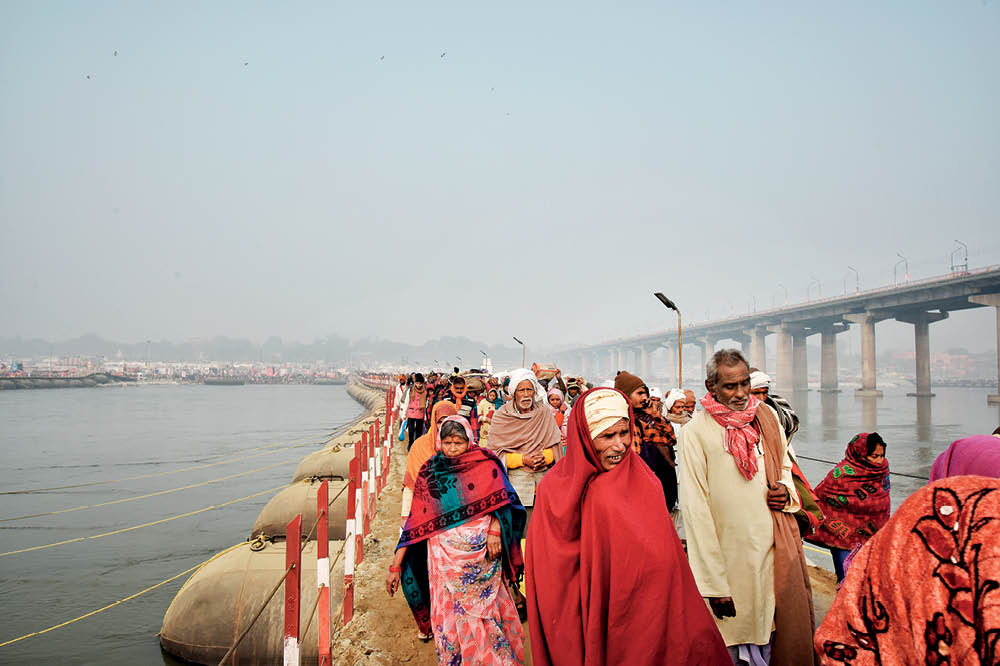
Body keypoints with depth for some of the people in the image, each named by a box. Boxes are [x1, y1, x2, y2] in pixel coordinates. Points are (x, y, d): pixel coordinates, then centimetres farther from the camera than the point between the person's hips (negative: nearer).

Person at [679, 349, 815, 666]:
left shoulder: (767, 416, 3)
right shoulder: (697, 431, -12)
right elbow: (695, 510, -13)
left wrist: (786, 490, -2)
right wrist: (713, 584, -14)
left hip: (778, 551, 5)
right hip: (731, 557, -4)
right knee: (737, 637, 7)